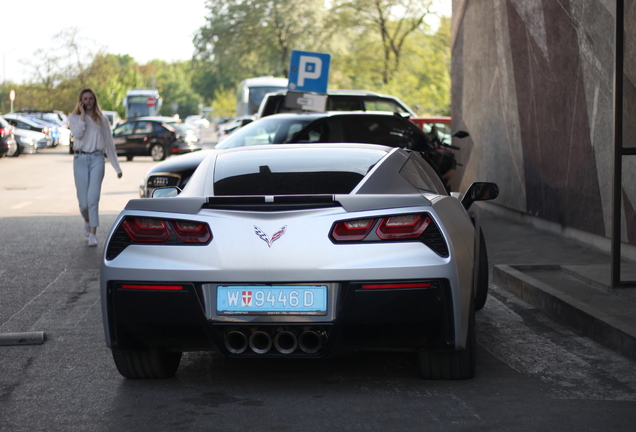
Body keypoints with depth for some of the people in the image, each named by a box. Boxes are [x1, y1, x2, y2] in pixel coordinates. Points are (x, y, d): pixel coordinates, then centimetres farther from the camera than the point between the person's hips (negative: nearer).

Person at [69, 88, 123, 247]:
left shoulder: (102, 119, 10)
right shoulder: (74, 118, 7)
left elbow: (109, 143, 13)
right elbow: (77, 133, -14)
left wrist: (117, 167, 12)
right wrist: (83, 114, -8)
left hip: (97, 158, 0)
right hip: (80, 159, 0)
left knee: (93, 198, -13)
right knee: (83, 202, 1)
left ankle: (93, 234, -11)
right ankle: (87, 221, 35)